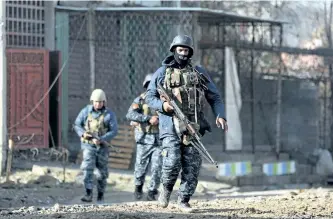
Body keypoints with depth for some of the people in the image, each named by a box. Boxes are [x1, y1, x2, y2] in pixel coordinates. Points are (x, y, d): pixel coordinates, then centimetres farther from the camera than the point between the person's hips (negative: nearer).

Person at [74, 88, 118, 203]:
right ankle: (88, 194, -22)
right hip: (88, 144, 0)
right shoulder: (86, 111, -2)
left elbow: (114, 131, -10)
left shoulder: (109, 114, -6)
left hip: (102, 146, 0)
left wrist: (101, 139, -22)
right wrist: (83, 133, -16)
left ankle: (100, 194, 25)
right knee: (88, 168, -16)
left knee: (102, 171, 8)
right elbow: (77, 125, 5)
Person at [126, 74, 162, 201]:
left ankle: (152, 193, 6)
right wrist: (148, 119, -25)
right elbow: (130, 115, -15)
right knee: (141, 167, 6)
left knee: (157, 167, -6)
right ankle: (138, 187, 32)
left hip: (159, 139, 1)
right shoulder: (140, 100, -1)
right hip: (144, 139, -1)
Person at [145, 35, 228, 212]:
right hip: (171, 125, -2)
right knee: (172, 162, -15)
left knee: (192, 166, -2)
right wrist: (162, 104, -12)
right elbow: (149, 97, 9)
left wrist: (220, 116, -4)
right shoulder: (162, 72, 6)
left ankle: (184, 200, 11)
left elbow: (214, 98, 13)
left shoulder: (199, 73, 11)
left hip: (193, 126, 2)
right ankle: (166, 188, 14)